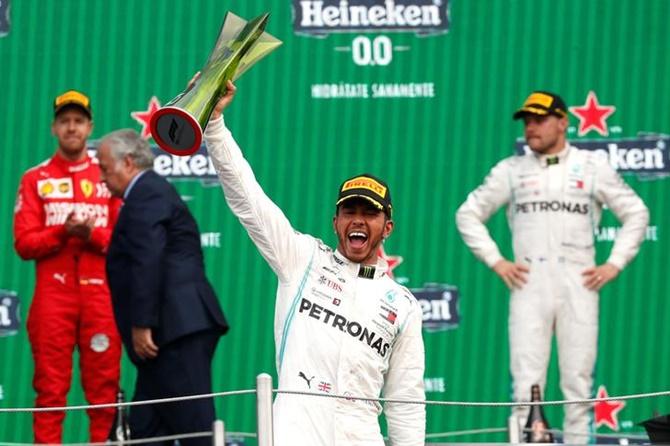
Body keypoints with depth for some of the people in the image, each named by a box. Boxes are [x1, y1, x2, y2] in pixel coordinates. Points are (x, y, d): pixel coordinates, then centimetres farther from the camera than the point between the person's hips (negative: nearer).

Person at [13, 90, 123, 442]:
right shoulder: (35, 180, 11)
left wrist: (92, 234, -12)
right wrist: (63, 232, -13)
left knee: (104, 387, -3)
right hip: (52, 295, -1)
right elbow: (24, 243, 3)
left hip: (100, 294, 1)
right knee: (50, 388, -4)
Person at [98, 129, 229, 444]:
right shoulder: (156, 191, 26)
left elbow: (147, 263, -19)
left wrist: (141, 325, -20)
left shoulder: (146, 195, -8)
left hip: (177, 329, -11)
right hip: (179, 329, 11)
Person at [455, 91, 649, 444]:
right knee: (526, 381, -6)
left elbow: (636, 213, 13)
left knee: (578, 381, -1)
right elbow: (468, 213, 16)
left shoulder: (592, 166, 10)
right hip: (529, 283, 0)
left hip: (579, 284, 0)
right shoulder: (511, 170, 11)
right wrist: (495, 261, 6)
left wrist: (614, 265, 3)